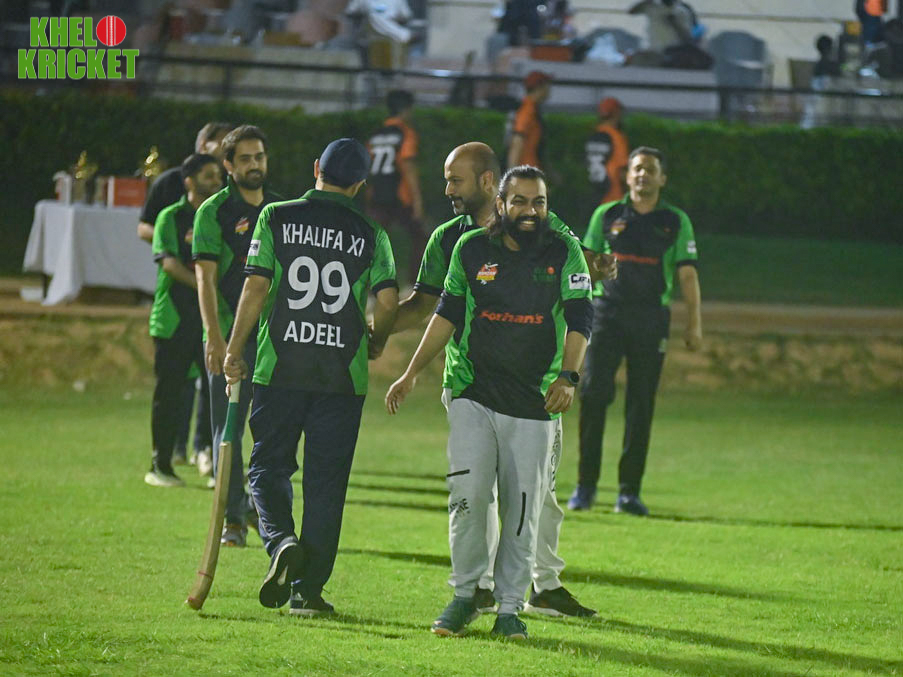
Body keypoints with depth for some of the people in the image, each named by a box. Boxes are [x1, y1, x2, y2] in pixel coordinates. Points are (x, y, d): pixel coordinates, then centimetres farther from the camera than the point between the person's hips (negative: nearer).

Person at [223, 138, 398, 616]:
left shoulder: (277, 217, 1)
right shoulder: (370, 233, 3)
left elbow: (256, 286, -5)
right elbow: (387, 299, -5)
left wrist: (235, 350, 2)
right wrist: (376, 342, 15)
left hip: (280, 366, -1)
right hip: (343, 374, 1)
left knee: (269, 466, 10)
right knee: (326, 481, 6)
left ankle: (281, 541, -18)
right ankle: (309, 588, 4)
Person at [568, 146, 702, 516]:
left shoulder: (676, 222, 8)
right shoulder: (606, 216, 9)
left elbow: (687, 274, 4)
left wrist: (694, 323, -3)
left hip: (651, 319, 0)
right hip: (607, 313, 0)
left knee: (641, 405, 1)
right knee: (593, 392, -12)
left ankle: (629, 491, 6)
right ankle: (585, 485, -5)